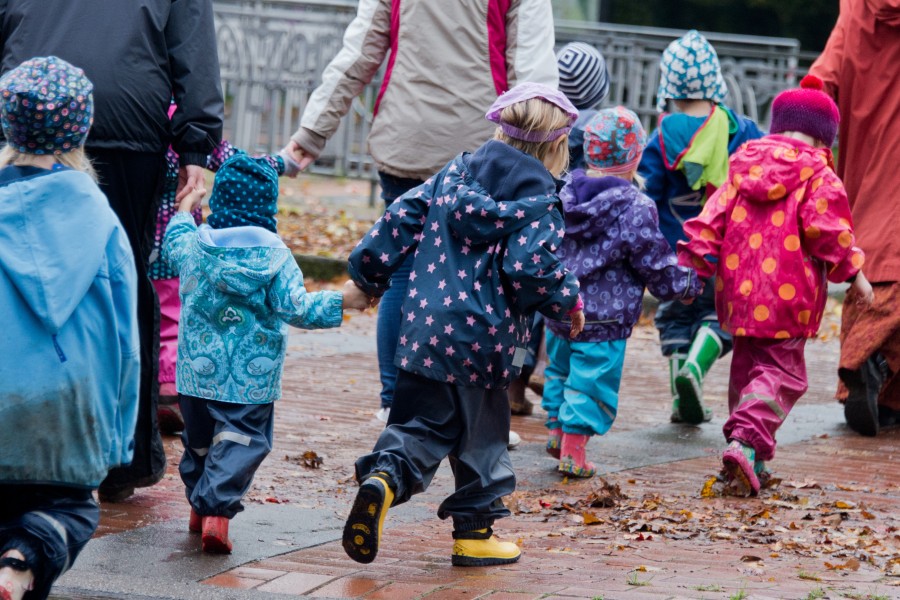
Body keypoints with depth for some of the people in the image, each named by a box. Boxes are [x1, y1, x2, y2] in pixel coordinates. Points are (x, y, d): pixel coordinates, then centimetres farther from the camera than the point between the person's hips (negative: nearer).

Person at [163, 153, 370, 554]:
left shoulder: (194, 245, 0)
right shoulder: (274, 255, -10)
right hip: (253, 378, -4)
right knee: (242, 440, -2)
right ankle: (217, 509, -17)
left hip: (197, 370, 4)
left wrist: (184, 213, 41)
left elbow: (172, 246, 24)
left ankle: (199, 505, 31)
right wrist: (342, 301, -3)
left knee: (198, 439, 19)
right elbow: (296, 308, -11)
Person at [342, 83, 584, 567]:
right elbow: (530, 268, -17)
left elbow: (402, 217, 7)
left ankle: (382, 478, -18)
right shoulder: (539, 201, -5)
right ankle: (474, 534, 16)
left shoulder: (454, 174, 10)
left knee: (424, 424, 10)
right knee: (480, 433, 11)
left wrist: (368, 274, 18)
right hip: (484, 337, -4)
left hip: (424, 326, 4)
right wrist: (569, 301, 0)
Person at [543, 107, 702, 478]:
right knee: (592, 380, 2)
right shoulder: (635, 209, -16)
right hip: (604, 320, -6)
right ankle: (573, 451, 1)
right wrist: (688, 283, 7)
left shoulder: (565, 194, 3)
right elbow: (656, 266, -11)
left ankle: (556, 431, 31)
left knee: (560, 368, 23)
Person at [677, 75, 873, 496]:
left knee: (746, 366, 18)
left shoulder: (742, 167, 10)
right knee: (780, 371, -2)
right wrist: (853, 273, -1)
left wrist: (692, 262, 10)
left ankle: (750, 459, 17)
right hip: (786, 298, -6)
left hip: (739, 290, 6)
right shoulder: (818, 175, -7)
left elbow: (712, 221, 7)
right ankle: (748, 441, -23)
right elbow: (828, 231, -12)